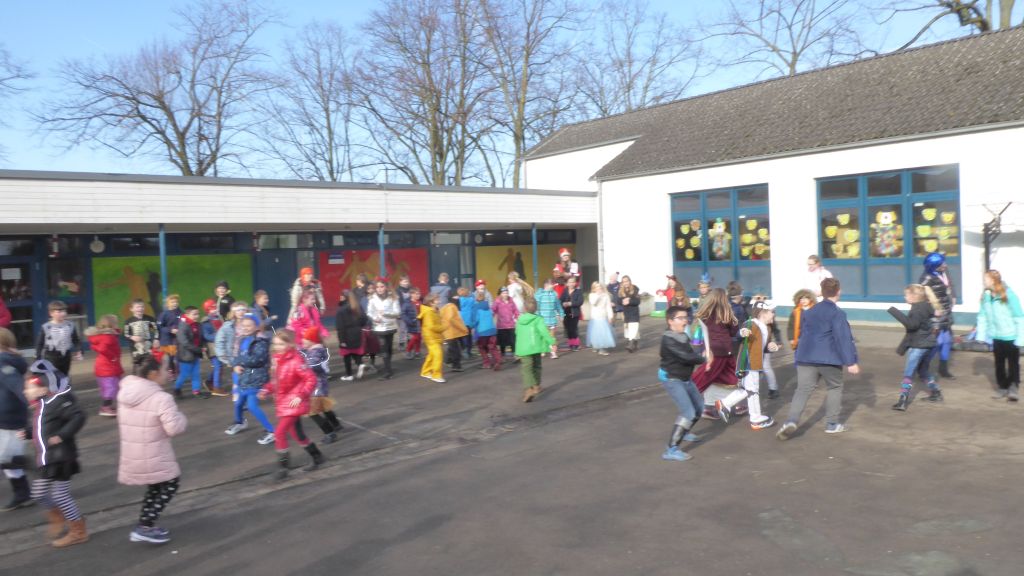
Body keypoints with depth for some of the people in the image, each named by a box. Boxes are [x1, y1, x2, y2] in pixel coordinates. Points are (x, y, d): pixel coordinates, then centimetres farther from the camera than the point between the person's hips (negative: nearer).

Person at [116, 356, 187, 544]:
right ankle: (145, 528, 7)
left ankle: (145, 526, 28)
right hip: (154, 457, -8)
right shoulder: (161, 398, -22)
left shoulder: (125, 393, 1)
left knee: (155, 487, 25)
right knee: (169, 485, 12)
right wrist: (181, 417, -3)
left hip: (130, 455, 8)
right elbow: (174, 428, -25)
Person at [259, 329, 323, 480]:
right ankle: (317, 457, 35)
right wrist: (266, 390, 1)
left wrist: (300, 396, -29)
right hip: (282, 404, 9)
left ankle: (283, 467, -1)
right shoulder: (277, 359, 4)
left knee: (279, 432, -13)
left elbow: (311, 379, -22)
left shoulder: (295, 361, -21)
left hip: (293, 404, -9)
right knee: (297, 434, 17)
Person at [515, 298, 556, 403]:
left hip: (523, 349, 0)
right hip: (535, 348, 0)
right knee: (536, 367, 21)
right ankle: (536, 386, 34)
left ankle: (529, 388, -27)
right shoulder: (538, 319, -4)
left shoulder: (519, 320, 7)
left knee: (526, 369, -7)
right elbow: (544, 332, -16)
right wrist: (552, 342, -17)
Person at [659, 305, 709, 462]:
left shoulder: (684, 336, 6)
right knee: (688, 412, -19)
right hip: (672, 379, -10)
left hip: (685, 378, 10)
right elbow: (686, 357, -29)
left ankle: (685, 432, 46)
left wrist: (702, 351, -11)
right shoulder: (668, 339, -24)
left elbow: (691, 354, 7)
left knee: (699, 406, 22)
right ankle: (671, 450, -19)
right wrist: (703, 358, -13)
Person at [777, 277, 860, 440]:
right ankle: (832, 424, 19)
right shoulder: (837, 313, -6)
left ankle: (791, 421, -19)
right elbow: (844, 338, -13)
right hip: (829, 359, -4)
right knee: (835, 387, 16)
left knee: (803, 390, 1)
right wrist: (851, 362, -13)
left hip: (806, 358, 5)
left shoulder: (809, 312, 15)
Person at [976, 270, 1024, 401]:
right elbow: (982, 316, 5)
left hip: (1011, 337, -6)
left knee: (1013, 363, 6)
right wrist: (981, 335, 3)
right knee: (999, 363, 14)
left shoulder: (1009, 295, -17)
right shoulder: (986, 296, -1)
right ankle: (1003, 387, 26)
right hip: (996, 336, 6)